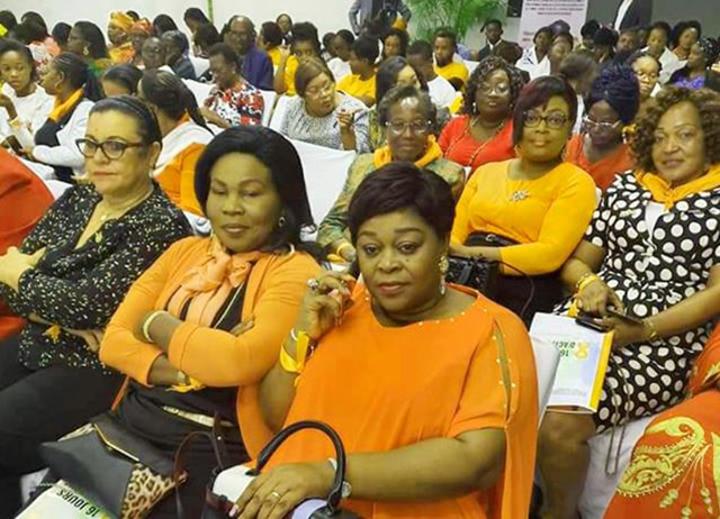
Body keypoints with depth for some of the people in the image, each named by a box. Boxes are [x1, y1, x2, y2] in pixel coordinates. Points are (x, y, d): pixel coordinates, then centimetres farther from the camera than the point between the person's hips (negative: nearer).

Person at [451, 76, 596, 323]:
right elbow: (454, 236, 11)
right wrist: (457, 253, -13)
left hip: (525, 295, -4)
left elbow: (550, 254, -11)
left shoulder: (575, 182, 3)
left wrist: (474, 253, -13)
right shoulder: (485, 172, 18)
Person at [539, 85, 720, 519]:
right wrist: (589, 282, -7)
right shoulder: (625, 186, 16)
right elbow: (577, 261, 16)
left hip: (661, 349, -4)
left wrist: (645, 330, -15)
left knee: (560, 425, -25)